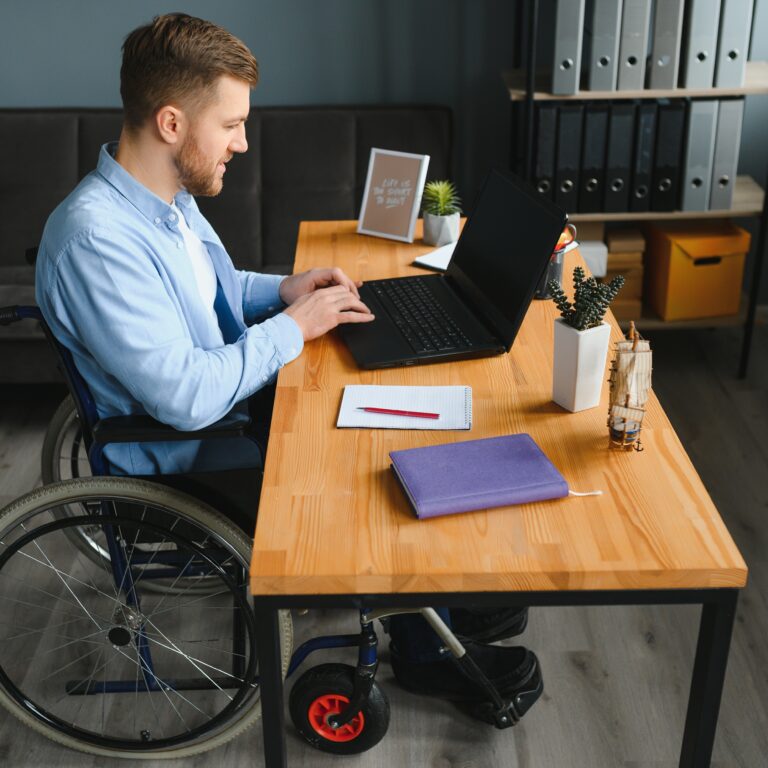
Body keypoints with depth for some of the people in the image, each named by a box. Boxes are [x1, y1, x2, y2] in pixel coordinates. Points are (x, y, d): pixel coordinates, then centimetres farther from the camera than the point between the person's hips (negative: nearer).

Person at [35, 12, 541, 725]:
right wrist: (293, 326, -20)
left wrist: (281, 289, 1)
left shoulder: (165, 196, 1)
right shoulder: (96, 239, -30)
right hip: (186, 461, -9)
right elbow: (186, 395, -33)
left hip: (229, 404, 9)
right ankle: (424, 650, 15)